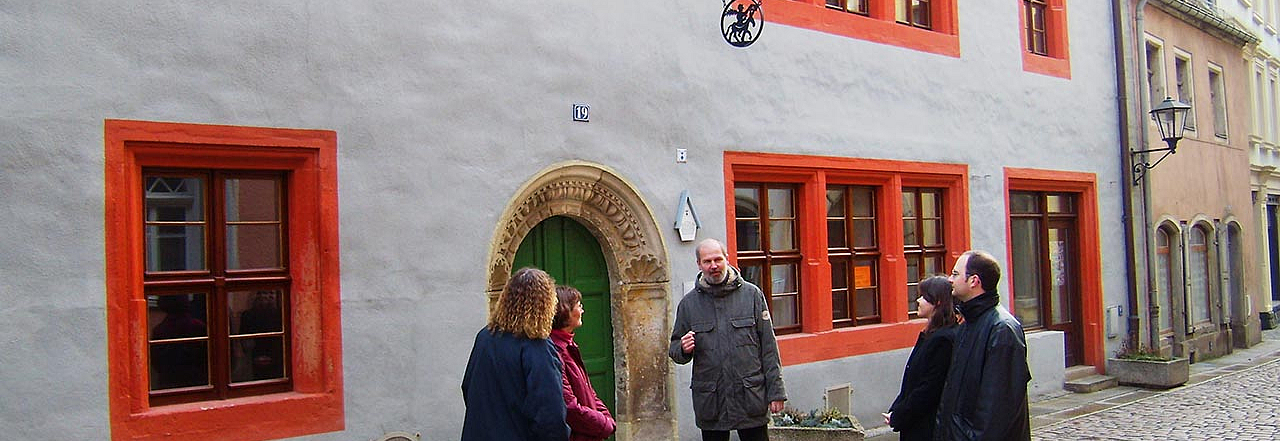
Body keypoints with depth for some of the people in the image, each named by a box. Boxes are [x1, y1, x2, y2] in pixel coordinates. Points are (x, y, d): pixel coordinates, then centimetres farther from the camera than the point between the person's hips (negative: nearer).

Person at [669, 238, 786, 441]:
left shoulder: (752, 294, 3)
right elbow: (674, 350, 14)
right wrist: (683, 349, -10)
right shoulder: (688, 303, 7)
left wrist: (775, 391, -3)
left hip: (751, 399, -1)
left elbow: (769, 347, 2)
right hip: (710, 403, 2)